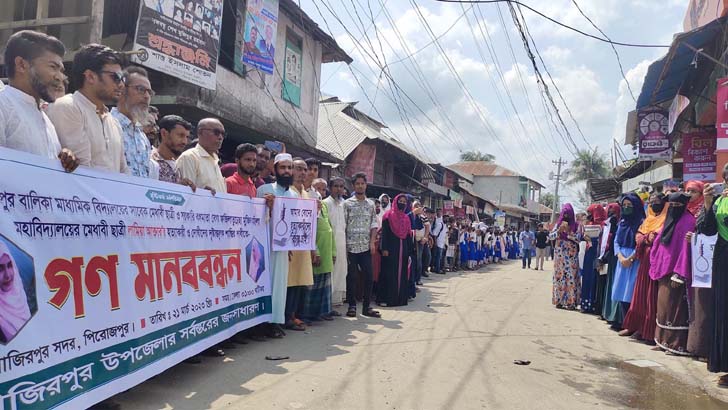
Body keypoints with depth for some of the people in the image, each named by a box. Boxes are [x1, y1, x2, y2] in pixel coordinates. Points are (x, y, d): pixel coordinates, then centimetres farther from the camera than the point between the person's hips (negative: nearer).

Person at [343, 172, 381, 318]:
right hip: (351, 246, -3)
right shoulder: (347, 204, 1)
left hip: (366, 246, 3)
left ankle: (366, 306, 10)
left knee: (368, 276, 1)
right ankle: (352, 306, 13)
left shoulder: (371, 204, 11)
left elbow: (374, 224, 10)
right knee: (351, 277, 2)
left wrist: (372, 242, -2)